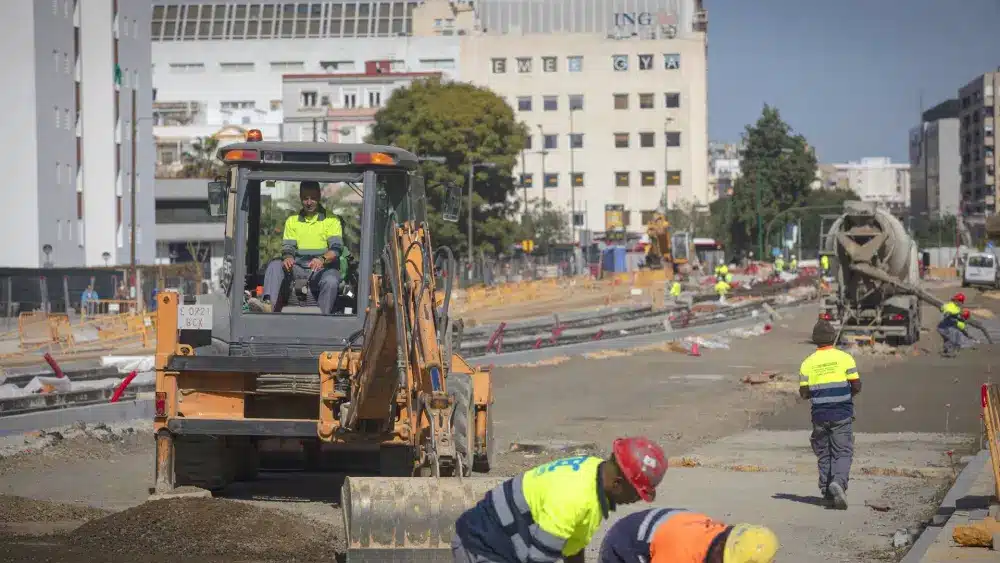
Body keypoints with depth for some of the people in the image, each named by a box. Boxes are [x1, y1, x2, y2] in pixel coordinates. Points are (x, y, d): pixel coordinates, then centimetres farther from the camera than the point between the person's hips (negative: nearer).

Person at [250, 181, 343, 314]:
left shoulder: (331, 220, 8)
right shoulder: (292, 221, 20)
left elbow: (337, 248, -4)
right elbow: (287, 247, 10)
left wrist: (322, 259, -26)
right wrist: (287, 257, -16)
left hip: (323, 269, -3)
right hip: (298, 269, 3)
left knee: (331, 282, -36)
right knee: (275, 265, -24)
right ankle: (268, 303, -45)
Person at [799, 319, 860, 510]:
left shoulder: (808, 363, -1)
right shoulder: (844, 358, -5)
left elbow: (804, 392, -1)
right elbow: (856, 387, -5)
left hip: (819, 414, 2)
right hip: (842, 414, -2)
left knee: (823, 454, 12)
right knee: (843, 452, -1)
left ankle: (827, 492, 12)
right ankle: (839, 482, -24)